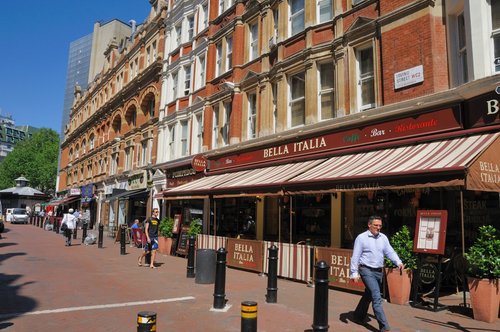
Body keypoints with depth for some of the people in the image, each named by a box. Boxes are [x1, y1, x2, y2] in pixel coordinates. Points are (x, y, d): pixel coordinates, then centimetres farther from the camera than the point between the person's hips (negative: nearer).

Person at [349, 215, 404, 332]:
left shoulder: (383, 238, 8)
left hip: (379, 271, 6)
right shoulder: (361, 238, -9)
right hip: (367, 271, -6)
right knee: (377, 297, -12)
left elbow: (390, 252, 7)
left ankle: (359, 316, 38)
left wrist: (398, 262, -11)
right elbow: (355, 256, -10)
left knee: (369, 295, 18)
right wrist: (354, 273, -14)